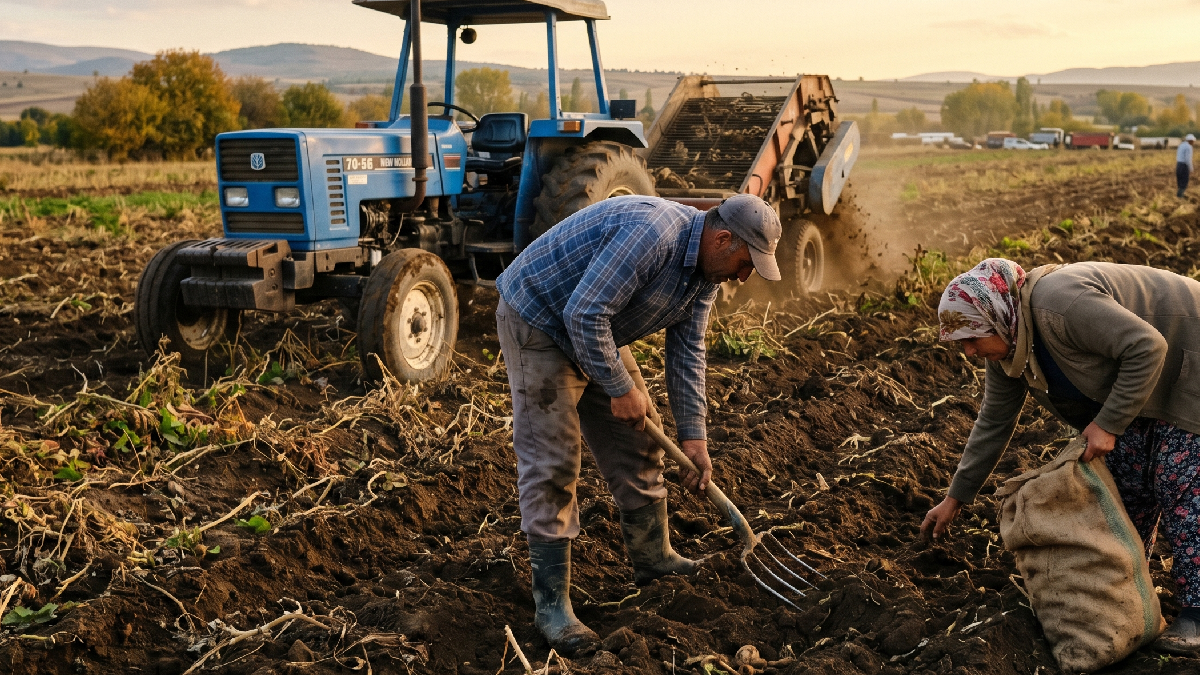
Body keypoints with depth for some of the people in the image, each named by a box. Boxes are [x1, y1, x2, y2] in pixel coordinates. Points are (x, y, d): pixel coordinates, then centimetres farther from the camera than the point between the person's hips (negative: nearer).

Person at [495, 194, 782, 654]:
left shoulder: (705, 272, -1)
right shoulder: (651, 234, -33)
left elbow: (687, 352, 4)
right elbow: (584, 314, -34)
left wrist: (692, 434, -1)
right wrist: (621, 388, -24)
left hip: (599, 333, 9)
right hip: (538, 322, -9)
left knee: (636, 443, 13)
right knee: (552, 463, -10)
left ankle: (653, 557, 30)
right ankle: (551, 604, -2)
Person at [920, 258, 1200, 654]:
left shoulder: (1058, 305, -35)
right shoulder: (1006, 347, -6)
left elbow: (1147, 347, -32)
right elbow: (993, 423, 3)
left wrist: (1108, 423, -29)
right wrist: (955, 498, 5)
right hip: (1134, 377, 8)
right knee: (1126, 479, 5)